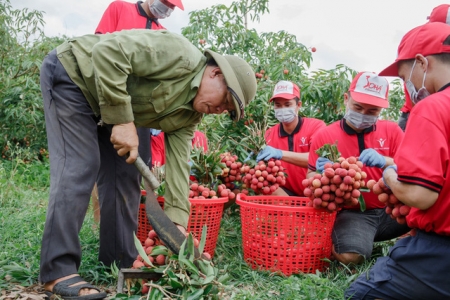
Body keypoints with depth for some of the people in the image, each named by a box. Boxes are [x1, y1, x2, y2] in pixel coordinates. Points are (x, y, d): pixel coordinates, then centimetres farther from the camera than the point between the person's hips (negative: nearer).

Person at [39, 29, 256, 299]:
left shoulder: (191, 114, 1)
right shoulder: (180, 56, -26)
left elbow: (178, 161, -4)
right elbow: (107, 51, -34)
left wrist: (178, 220, -13)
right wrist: (122, 121, -33)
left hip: (97, 107, 9)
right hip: (71, 72, -9)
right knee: (80, 168, -17)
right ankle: (58, 272, -13)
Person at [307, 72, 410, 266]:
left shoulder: (391, 130, 7)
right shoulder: (324, 136, 1)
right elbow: (310, 179, 6)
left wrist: (385, 161, -20)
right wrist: (321, 172, -19)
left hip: (391, 209, 2)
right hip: (352, 213, -2)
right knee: (350, 255, -33)